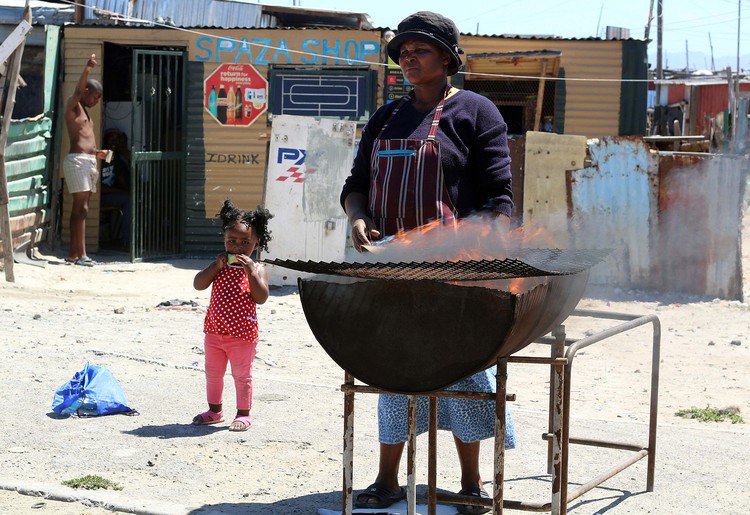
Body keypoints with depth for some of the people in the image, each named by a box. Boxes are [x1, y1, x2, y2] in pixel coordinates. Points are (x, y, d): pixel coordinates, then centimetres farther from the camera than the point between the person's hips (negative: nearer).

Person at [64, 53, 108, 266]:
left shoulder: (85, 113, 23)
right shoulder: (73, 106, -2)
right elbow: (77, 91, -23)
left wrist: (97, 152, 11)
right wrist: (87, 69, -37)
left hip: (89, 161, 9)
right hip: (77, 160, -9)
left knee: (80, 209, 7)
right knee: (81, 208, -14)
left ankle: (73, 253, 8)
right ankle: (81, 254, -17)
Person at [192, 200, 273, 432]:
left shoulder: (257, 269, -4)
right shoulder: (219, 265, 5)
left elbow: (261, 298, -16)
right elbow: (198, 284, -7)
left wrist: (251, 272, -24)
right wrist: (216, 265, -16)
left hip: (242, 334, -4)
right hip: (214, 331, 4)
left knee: (242, 374, 4)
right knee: (213, 372, 15)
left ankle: (243, 413, 16)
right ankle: (215, 410, 30)